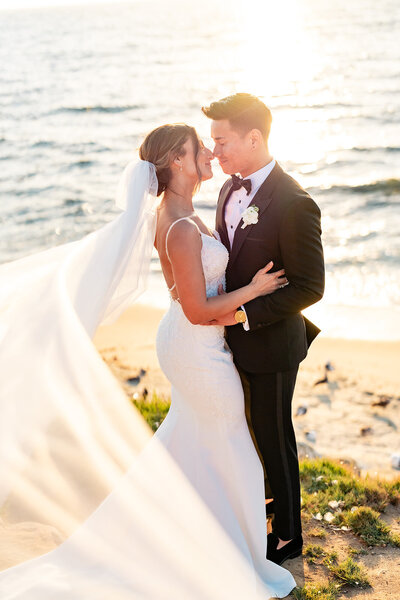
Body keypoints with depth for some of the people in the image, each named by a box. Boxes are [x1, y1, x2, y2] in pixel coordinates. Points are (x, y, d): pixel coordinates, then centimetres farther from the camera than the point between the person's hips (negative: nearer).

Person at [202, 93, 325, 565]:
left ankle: (287, 535, 30)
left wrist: (244, 314, -24)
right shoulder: (230, 189, 0)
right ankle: (272, 492, 52)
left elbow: (309, 287, -23)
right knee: (258, 425, 26)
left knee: (273, 434, 9)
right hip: (237, 335, 7)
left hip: (271, 344, -7)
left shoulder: (293, 204, -26)